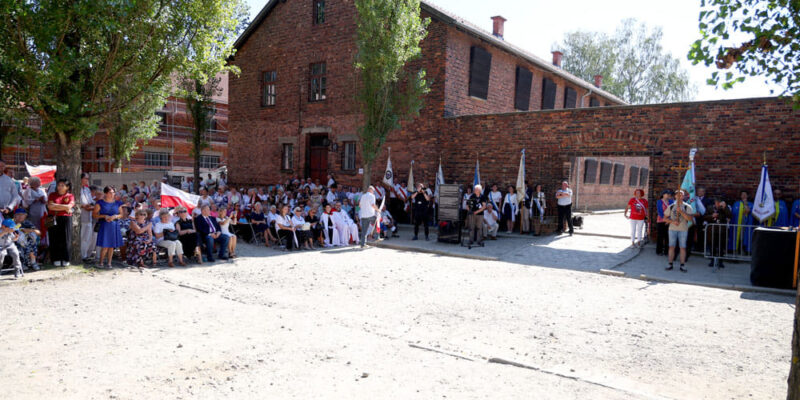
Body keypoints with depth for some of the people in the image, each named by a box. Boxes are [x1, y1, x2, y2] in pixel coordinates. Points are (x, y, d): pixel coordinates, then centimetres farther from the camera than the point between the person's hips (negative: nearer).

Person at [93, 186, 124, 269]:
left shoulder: (117, 203, 10)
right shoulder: (100, 203, 1)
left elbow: (121, 214, 13)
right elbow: (94, 214, 0)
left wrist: (115, 216, -7)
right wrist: (104, 216, -13)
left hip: (114, 226, 3)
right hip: (104, 226, -3)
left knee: (112, 246, 5)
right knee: (105, 246, -8)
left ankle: (109, 263, 13)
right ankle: (101, 262, 8)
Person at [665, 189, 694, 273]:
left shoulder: (687, 207, 2)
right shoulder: (671, 206, 8)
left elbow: (690, 218, -11)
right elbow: (665, 218, 9)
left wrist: (681, 211, -20)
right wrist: (672, 221, -9)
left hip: (683, 230, -2)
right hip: (672, 229, 2)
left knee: (683, 247, -1)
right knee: (671, 247, 2)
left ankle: (682, 265, 4)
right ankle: (670, 264, 9)